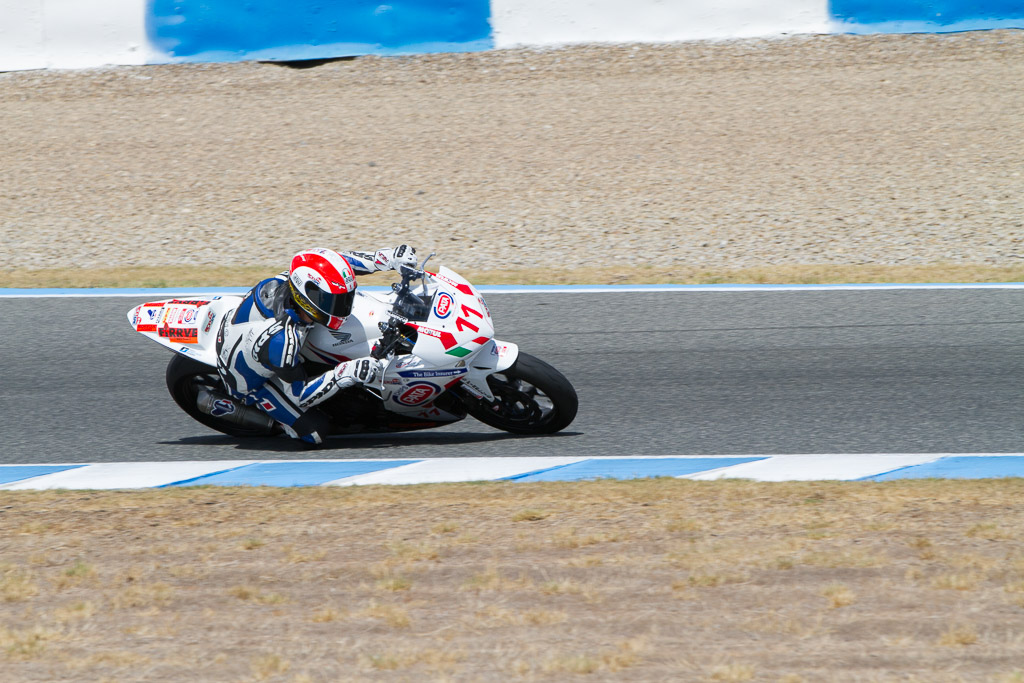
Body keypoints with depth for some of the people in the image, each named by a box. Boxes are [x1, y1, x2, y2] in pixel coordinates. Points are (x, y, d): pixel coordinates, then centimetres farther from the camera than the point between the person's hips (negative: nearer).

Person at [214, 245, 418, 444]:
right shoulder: (282, 341, -46)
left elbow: (338, 262, -7)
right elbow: (298, 396, -31)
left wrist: (388, 258, -13)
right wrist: (346, 374, -40)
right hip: (250, 382, -7)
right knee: (316, 432, -13)